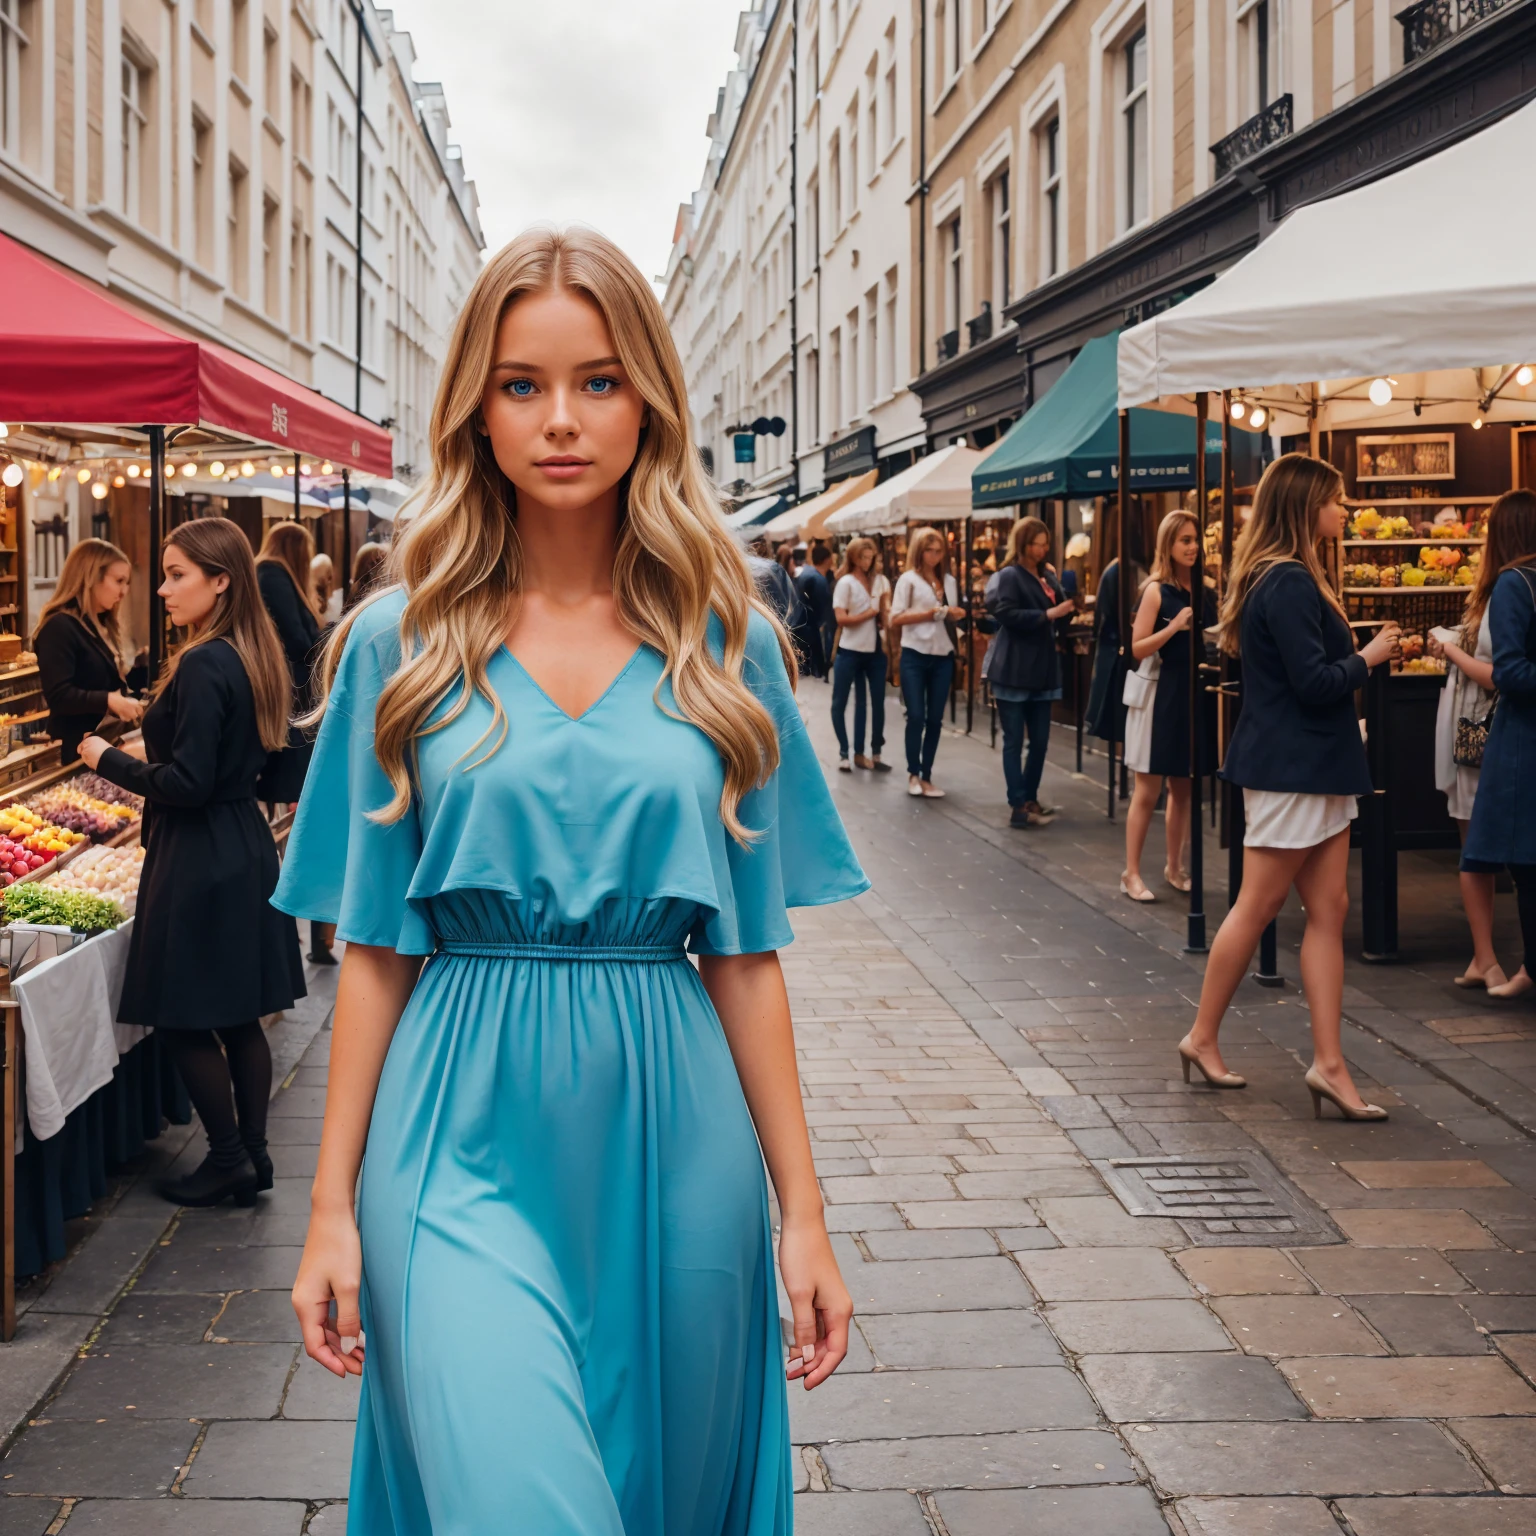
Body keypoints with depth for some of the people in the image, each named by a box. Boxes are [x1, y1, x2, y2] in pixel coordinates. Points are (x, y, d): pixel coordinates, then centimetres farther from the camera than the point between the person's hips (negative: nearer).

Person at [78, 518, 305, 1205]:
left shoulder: (203, 666, -20)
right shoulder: (253, 658, 8)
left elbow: (188, 783, -22)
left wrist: (110, 761, -9)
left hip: (199, 862, -9)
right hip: (247, 850, 9)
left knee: (186, 1021, 3)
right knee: (239, 1018, 14)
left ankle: (229, 1160, 10)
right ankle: (253, 1154, 21)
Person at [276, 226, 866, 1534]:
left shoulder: (725, 642, 4)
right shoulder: (401, 643, 2)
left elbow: (746, 952, 5)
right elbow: (375, 949, 4)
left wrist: (803, 1213, 2)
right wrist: (333, 1208, 0)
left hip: (669, 1134, 2)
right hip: (466, 1137, -1)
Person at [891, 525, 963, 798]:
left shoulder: (949, 581, 14)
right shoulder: (908, 579, -2)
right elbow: (896, 619, -9)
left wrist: (956, 615, -3)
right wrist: (931, 613, -14)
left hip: (942, 656, 5)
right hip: (915, 655, -5)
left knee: (935, 719, 5)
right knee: (916, 716, -6)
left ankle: (926, 777, 12)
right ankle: (913, 773, 10)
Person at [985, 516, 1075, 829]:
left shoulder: (1048, 577, 16)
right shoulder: (1008, 576, -7)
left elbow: (1058, 622, 20)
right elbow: (1007, 615, -19)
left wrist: (1068, 609, -1)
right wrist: (1048, 615, -21)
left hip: (1041, 669, 7)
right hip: (1013, 670, -7)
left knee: (1040, 740, 9)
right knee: (1014, 740, -3)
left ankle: (1029, 799, 20)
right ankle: (1018, 807, -2)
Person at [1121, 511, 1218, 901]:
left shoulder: (1206, 593, 8)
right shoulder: (1156, 591, -8)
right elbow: (1138, 648, -13)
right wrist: (1174, 627, -25)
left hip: (1194, 696, 6)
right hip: (1161, 695, -6)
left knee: (1183, 789, 12)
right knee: (1148, 791, -2)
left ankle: (1174, 867, 24)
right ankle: (1131, 874, 3)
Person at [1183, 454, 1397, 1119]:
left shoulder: (1285, 578, 15)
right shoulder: (1289, 584, -18)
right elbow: (1315, 682, -21)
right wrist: (1367, 658, -6)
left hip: (1313, 768, 10)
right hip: (1291, 770, -10)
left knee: (1329, 909, 5)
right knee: (1257, 907, 2)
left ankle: (1328, 1063, 4)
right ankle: (1203, 1037, 16)